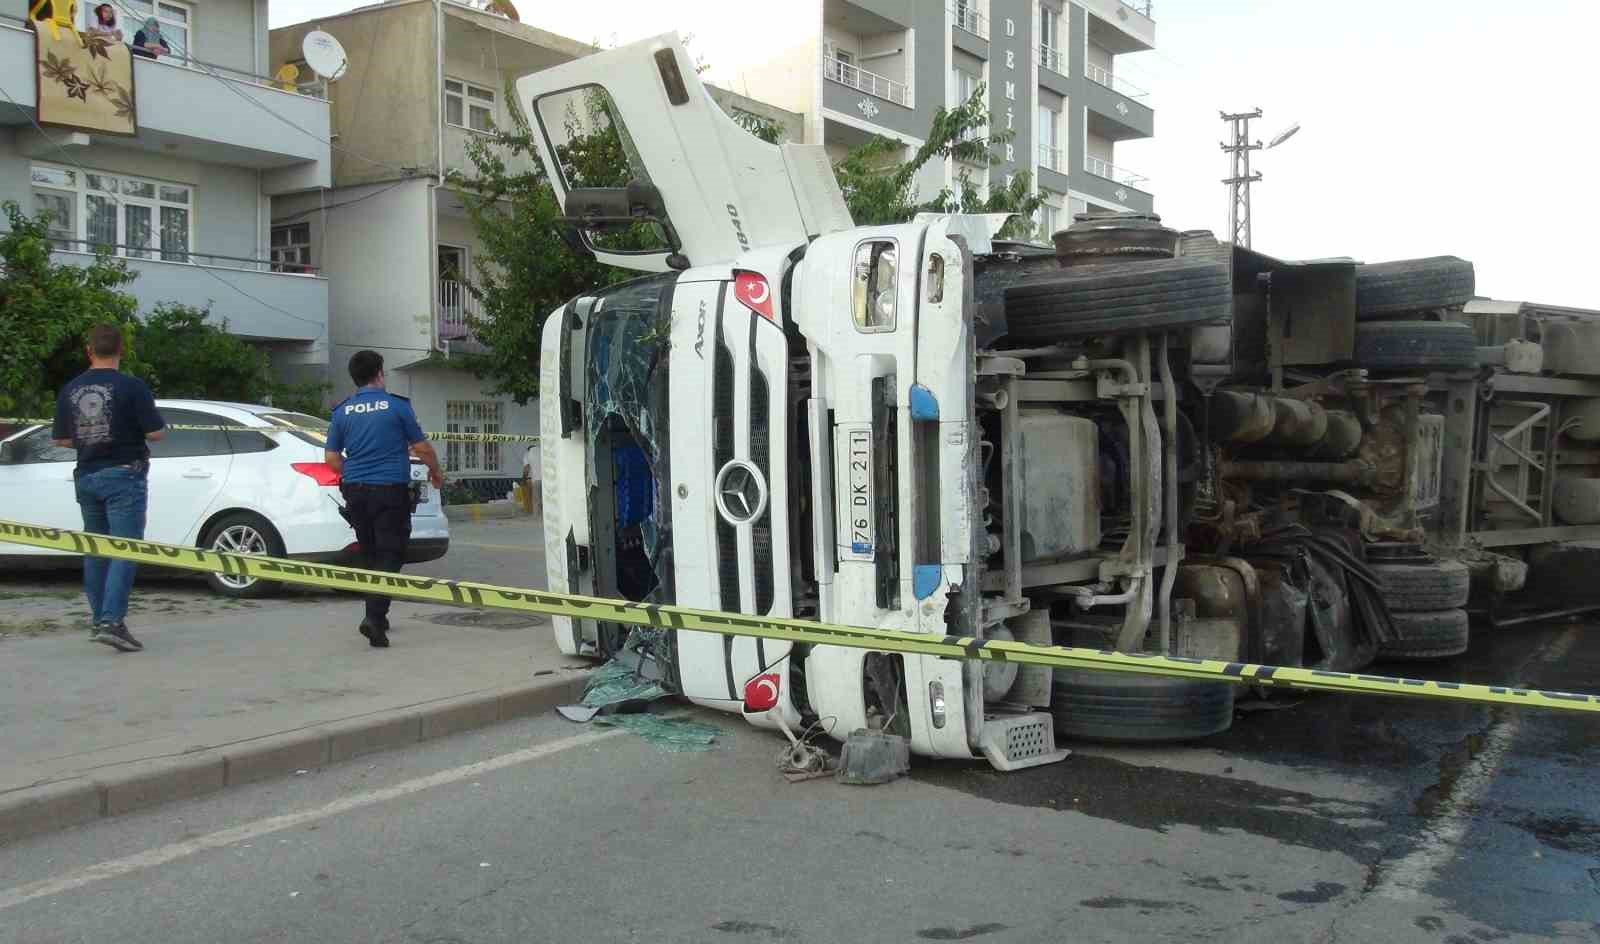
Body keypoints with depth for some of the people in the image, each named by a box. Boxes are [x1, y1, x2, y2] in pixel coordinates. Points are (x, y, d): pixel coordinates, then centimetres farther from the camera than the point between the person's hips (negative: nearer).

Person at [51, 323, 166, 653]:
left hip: (87, 476, 6)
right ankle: (112, 622, -17)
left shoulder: (70, 390, 4)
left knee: (96, 552, 15)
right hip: (123, 475, -6)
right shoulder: (131, 386, -12)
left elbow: (61, 440, 9)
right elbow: (155, 433, -12)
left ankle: (100, 620, 22)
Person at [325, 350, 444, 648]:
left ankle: (376, 615, 24)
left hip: (355, 490, 5)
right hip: (391, 490, -4)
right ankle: (375, 617, -18)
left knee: (370, 554, 17)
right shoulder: (397, 405, -5)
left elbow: (332, 457, 7)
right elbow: (422, 447, -2)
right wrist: (436, 473, 16)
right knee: (390, 555, -4)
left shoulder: (342, 411, 6)